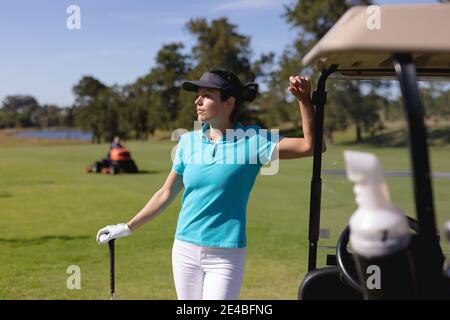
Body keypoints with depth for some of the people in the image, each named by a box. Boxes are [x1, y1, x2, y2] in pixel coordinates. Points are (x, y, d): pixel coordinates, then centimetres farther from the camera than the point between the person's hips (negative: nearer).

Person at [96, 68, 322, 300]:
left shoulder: (251, 139, -7)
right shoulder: (189, 141, 4)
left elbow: (310, 146, -15)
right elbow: (166, 194, 12)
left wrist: (304, 99, -23)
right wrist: (128, 228, 14)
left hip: (225, 256, -4)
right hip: (185, 250, 4)